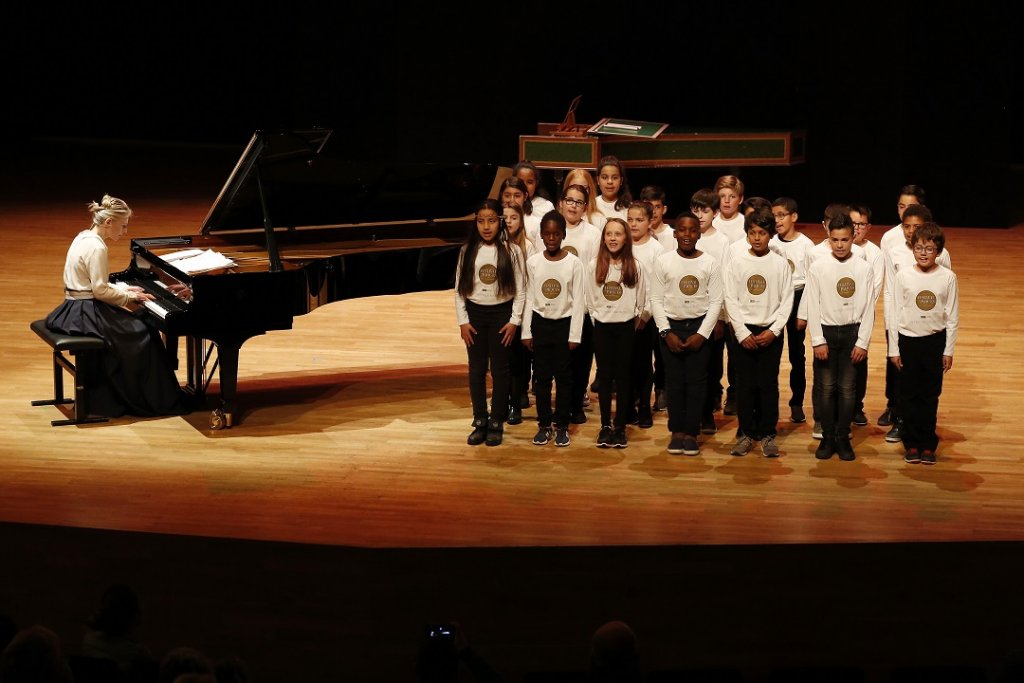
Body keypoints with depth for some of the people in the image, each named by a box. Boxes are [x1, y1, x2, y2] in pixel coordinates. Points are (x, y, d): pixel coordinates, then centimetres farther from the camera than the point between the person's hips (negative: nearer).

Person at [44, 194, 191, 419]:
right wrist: (129, 297, -8)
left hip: (76, 308, 10)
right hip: (85, 313, -10)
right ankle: (149, 400, 6)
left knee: (135, 324, 19)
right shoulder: (96, 248, -20)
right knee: (141, 334, -4)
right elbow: (101, 290, -21)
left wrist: (126, 289, 11)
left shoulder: (85, 238, 10)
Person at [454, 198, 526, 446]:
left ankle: (496, 423, 11)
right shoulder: (467, 251, 1)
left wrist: (514, 321, -8)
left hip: (501, 314, -2)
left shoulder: (512, 251, -6)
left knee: (499, 370, 3)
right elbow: (459, 288, 3)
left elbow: (520, 290, -4)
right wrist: (463, 321, -2)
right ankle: (480, 422, 14)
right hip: (475, 314, 3)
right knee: (476, 369, 7)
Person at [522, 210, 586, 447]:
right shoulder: (533, 262, -1)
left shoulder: (574, 263, -7)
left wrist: (574, 335, -8)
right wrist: (526, 332, 1)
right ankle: (544, 425, 14)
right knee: (541, 376, 6)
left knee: (563, 376, 3)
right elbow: (529, 299, 4)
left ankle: (562, 426, 11)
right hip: (540, 323, 2)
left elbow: (578, 301, -6)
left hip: (564, 323, -2)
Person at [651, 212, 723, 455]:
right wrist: (666, 332, -8)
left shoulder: (710, 263, -2)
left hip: (700, 326, 0)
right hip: (671, 326, 0)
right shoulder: (663, 261, -2)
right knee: (674, 380, 4)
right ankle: (677, 431, 11)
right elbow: (656, 299, -1)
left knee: (696, 380, 1)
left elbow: (716, 301, -2)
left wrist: (702, 334, -10)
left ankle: (691, 433, 6)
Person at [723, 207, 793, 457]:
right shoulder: (736, 263, 0)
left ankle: (767, 434, 8)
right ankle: (746, 433, 10)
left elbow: (786, 301, 0)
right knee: (745, 384, 2)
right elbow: (731, 300, -1)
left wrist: (773, 331, -9)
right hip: (744, 331, 0)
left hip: (771, 332, 0)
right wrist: (743, 333, -8)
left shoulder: (780, 263, 0)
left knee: (768, 384, 1)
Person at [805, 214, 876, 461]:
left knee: (848, 388, 3)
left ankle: (843, 438, 11)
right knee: (826, 387, 1)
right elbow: (813, 306, -2)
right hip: (826, 331, 0)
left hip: (852, 332, 0)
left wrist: (862, 342, -5)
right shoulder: (818, 267, -3)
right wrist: (818, 341, -7)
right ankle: (827, 437, 9)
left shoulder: (863, 268, -2)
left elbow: (869, 308, 0)